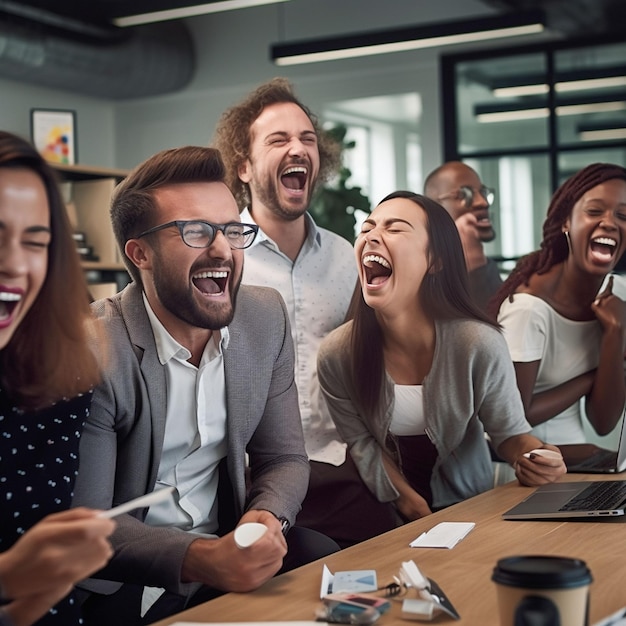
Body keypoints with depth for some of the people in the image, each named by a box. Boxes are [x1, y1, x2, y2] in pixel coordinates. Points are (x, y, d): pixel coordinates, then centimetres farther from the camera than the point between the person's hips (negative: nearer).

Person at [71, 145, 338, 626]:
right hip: (126, 586, -4)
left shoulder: (266, 317, -2)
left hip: (224, 550, 5)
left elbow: (284, 458, 5)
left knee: (325, 558, -22)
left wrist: (267, 519, -18)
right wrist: (198, 560, -34)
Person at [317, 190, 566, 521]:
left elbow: (509, 429, -7)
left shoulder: (479, 345, -21)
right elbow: (361, 442, -2)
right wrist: (410, 504, -9)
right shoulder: (336, 354, -14)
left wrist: (531, 454, -28)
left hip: (468, 505, -2)